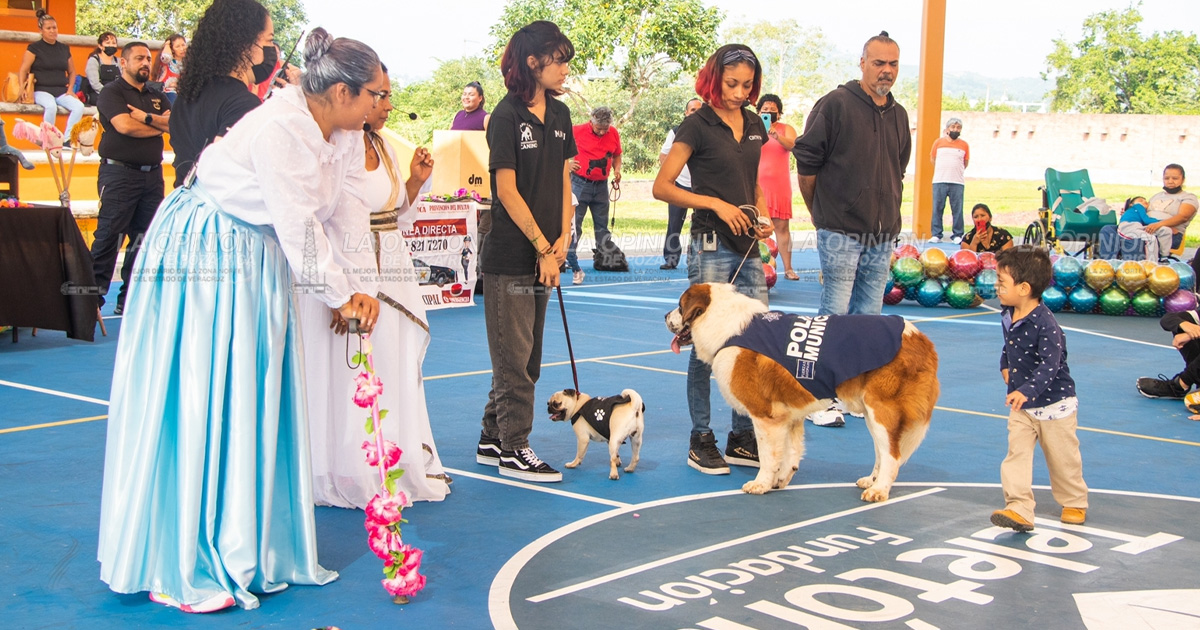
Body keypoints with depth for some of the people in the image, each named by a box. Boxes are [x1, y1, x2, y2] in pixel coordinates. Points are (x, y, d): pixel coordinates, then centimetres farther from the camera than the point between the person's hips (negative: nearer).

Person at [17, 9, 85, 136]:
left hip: (62, 91, 4)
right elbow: (23, 71, -2)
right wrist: (22, 90, -15)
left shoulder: (64, 49, 15)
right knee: (51, 106, -38)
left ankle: (67, 140, -22)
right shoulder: (34, 48, 3)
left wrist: (70, 90, 8)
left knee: (79, 107, -26)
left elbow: (71, 72, 23)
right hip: (41, 90, -4)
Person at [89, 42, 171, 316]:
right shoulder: (112, 93, -1)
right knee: (108, 236, -9)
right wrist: (159, 126, -3)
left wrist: (147, 118, -14)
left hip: (152, 175, 6)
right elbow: (124, 125, -17)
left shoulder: (157, 97, 18)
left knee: (144, 239, 6)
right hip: (119, 173, -6)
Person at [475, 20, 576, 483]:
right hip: (510, 256, -8)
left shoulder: (559, 114, 10)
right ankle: (512, 450, 8)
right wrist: (543, 247, -12)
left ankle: (492, 440, 23)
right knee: (514, 354, -1)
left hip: (543, 254, 8)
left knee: (526, 353, 13)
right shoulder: (507, 116, -11)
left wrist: (563, 238, 0)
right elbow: (507, 190, -14)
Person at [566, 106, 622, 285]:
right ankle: (575, 268, -3)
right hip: (580, 183, -4)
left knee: (602, 226, 11)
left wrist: (617, 169, -1)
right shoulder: (578, 131, -9)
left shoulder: (613, 134, 3)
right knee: (573, 225, -7)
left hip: (601, 185, 4)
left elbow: (616, 155, 17)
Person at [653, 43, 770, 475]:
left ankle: (742, 439, 16)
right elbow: (662, 187, -9)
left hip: (748, 248, 7)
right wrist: (716, 204, -16)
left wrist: (763, 216, 6)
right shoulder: (697, 126, -6)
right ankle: (700, 442, 8)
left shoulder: (754, 125, 13)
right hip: (711, 247, -6)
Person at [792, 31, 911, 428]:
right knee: (834, 315, -4)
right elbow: (806, 162, -5)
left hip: (882, 236, 6)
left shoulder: (899, 115, 13)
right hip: (841, 232, -6)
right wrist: (821, 212, 2)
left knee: (869, 317, 10)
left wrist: (887, 214, 16)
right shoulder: (835, 105, -7)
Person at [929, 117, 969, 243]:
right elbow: (932, 159, 16)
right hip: (939, 181, 0)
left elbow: (966, 162, 17)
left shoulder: (964, 145, 7)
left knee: (957, 210, -3)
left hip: (957, 182, 0)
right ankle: (936, 235, 3)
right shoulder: (938, 142, 7)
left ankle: (957, 236, 1)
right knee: (937, 209, -1)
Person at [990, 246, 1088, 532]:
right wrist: (1005, 366, 10)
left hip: (1054, 403, -6)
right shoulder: (1007, 315, -1)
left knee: (1062, 458, 10)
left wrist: (1027, 391, -44)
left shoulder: (1045, 324, -26)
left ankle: (1075, 503, 32)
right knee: (1017, 455, -6)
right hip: (1021, 405, 7)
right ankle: (1019, 510, -9)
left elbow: (1048, 367, -33)